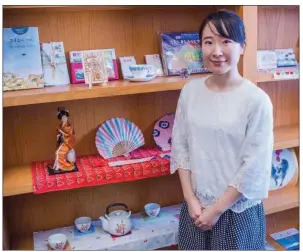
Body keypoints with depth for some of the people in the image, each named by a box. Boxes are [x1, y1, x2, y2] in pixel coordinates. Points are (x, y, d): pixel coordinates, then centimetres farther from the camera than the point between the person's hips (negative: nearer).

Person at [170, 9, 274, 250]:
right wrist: (190, 198, -4)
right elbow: (180, 145, 0)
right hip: (195, 206, 3)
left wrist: (217, 209, -10)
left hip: (237, 210, -3)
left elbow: (255, 167, -14)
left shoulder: (257, 100, -15)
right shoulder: (190, 91, -4)